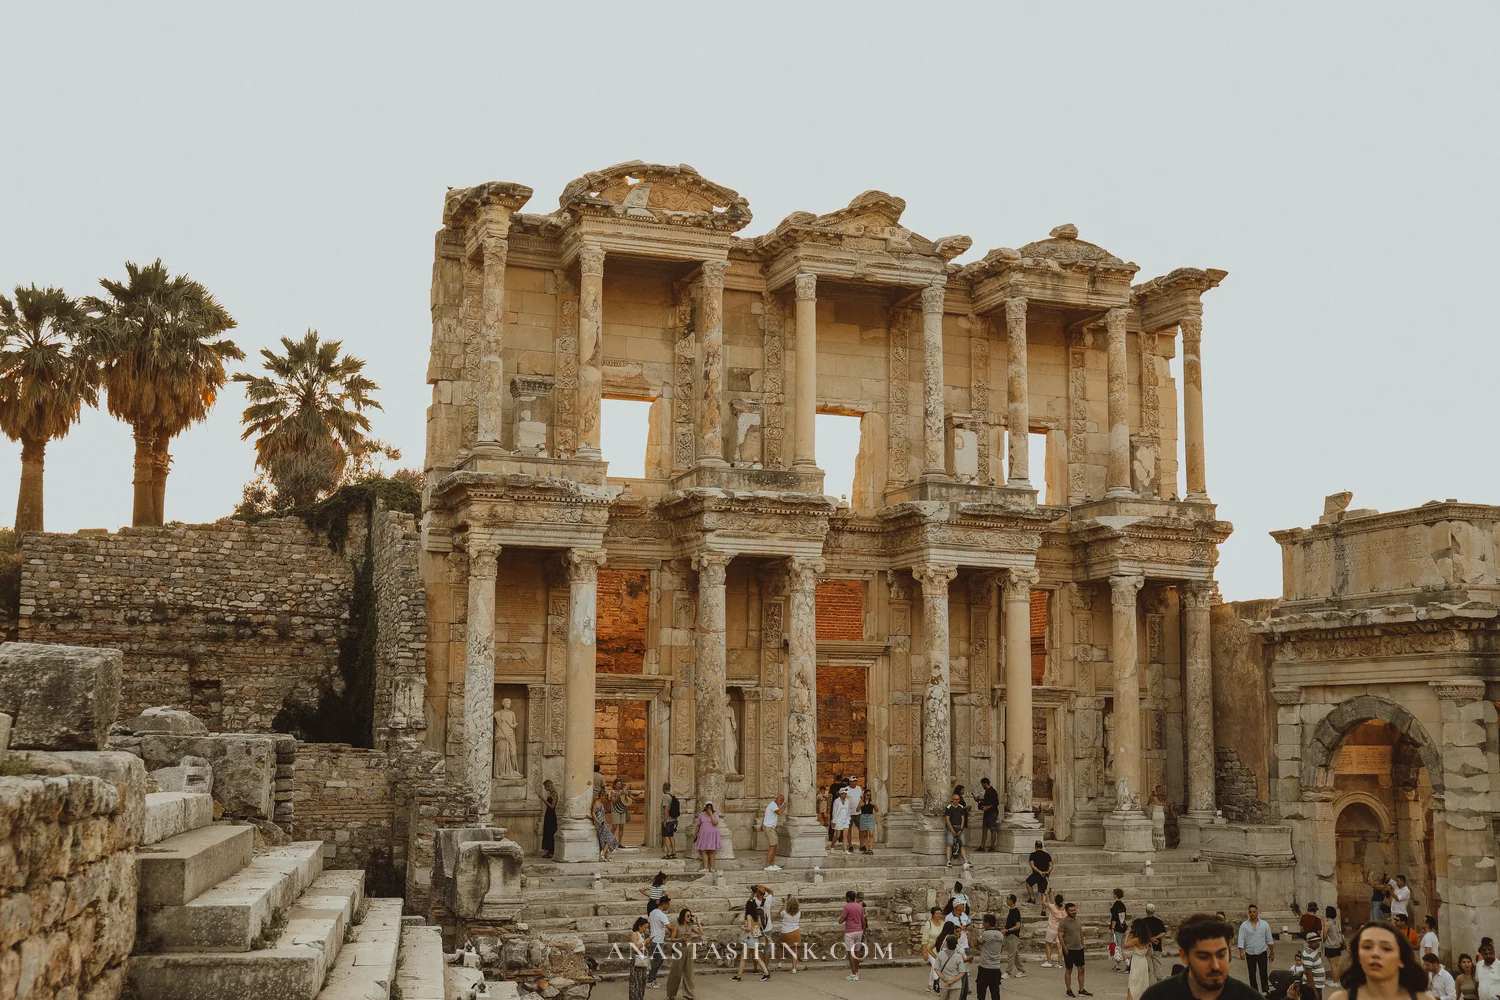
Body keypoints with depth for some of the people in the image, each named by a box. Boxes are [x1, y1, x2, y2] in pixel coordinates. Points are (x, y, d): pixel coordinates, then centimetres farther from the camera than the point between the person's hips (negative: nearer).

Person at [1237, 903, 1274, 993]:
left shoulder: (1264, 924, -1)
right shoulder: (1244, 926, -2)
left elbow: (1269, 940, 4)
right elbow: (1241, 939, -7)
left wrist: (1272, 952, 5)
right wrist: (1241, 951, -19)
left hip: (1262, 953, -1)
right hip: (1250, 954, 1)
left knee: (1263, 973, -2)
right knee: (1251, 974, 8)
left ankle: (1265, 991, 4)